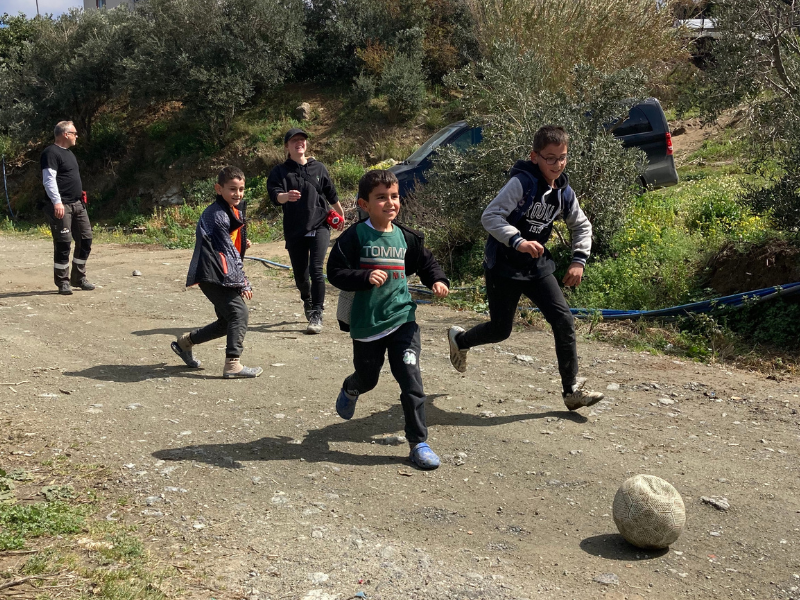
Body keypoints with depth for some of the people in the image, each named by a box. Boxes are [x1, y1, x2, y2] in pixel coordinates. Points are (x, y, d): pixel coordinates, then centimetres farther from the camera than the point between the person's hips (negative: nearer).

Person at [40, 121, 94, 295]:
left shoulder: (69, 153, 20)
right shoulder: (51, 153, -9)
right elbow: (49, 180, -19)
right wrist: (57, 202, -27)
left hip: (78, 204, 9)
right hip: (62, 206, -9)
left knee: (85, 239, 9)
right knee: (63, 243, -7)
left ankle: (79, 278, 19)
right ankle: (62, 282, 2)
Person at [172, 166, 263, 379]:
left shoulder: (235, 211, 16)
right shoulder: (217, 215, -14)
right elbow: (226, 251, -15)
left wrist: (242, 243, 5)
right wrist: (242, 283, -15)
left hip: (224, 277, 10)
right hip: (213, 275, -10)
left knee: (227, 321, 14)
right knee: (238, 312, -18)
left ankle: (185, 342, 29)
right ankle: (232, 364, -17)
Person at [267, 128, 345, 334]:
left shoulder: (318, 168, 6)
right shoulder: (280, 172, 1)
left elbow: (331, 195, 18)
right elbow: (275, 194, -17)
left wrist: (341, 215, 28)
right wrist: (286, 196, -39)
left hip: (319, 227, 0)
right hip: (294, 231, 1)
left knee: (316, 270, -16)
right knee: (300, 274, 8)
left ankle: (316, 315, -11)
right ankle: (308, 301, 40)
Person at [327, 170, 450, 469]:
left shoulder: (406, 238, 3)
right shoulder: (355, 236, -8)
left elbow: (427, 263, 15)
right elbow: (335, 271, -11)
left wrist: (438, 280, -5)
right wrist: (365, 277, -26)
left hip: (402, 319, 2)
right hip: (366, 324, -2)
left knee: (411, 380, -8)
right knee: (367, 378, 18)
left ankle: (419, 442, 3)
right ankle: (350, 390, 56)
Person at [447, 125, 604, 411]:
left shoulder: (564, 192, 2)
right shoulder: (522, 183, -18)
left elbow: (582, 226, 16)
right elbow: (490, 215, -26)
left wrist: (579, 260, 2)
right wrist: (518, 241, -39)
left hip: (537, 266, 6)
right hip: (503, 266, -6)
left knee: (563, 320, -6)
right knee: (500, 329, 3)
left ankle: (572, 389, 4)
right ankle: (459, 339, 37)